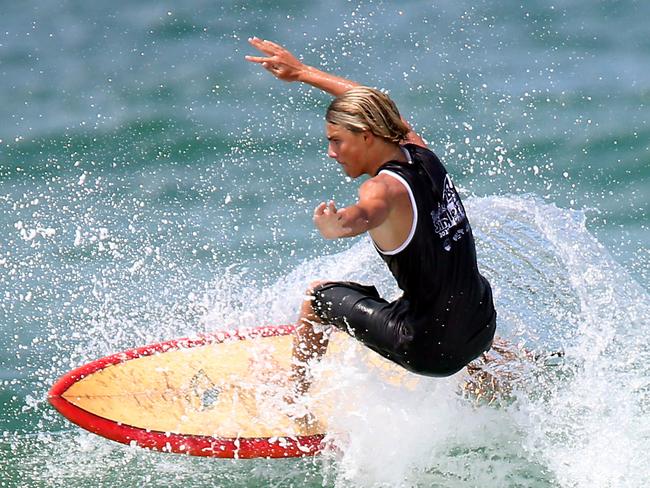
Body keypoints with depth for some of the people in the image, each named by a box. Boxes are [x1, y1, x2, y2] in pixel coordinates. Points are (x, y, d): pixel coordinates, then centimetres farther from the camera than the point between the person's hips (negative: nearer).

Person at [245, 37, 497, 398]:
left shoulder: (384, 188, -21)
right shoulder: (420, 154, 1)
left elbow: (367, 215, -47)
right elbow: (371, 104, 19)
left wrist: (338, 225, -69)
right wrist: (301, 72, 25)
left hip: (430, 351, -8)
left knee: (318, 297, 11)